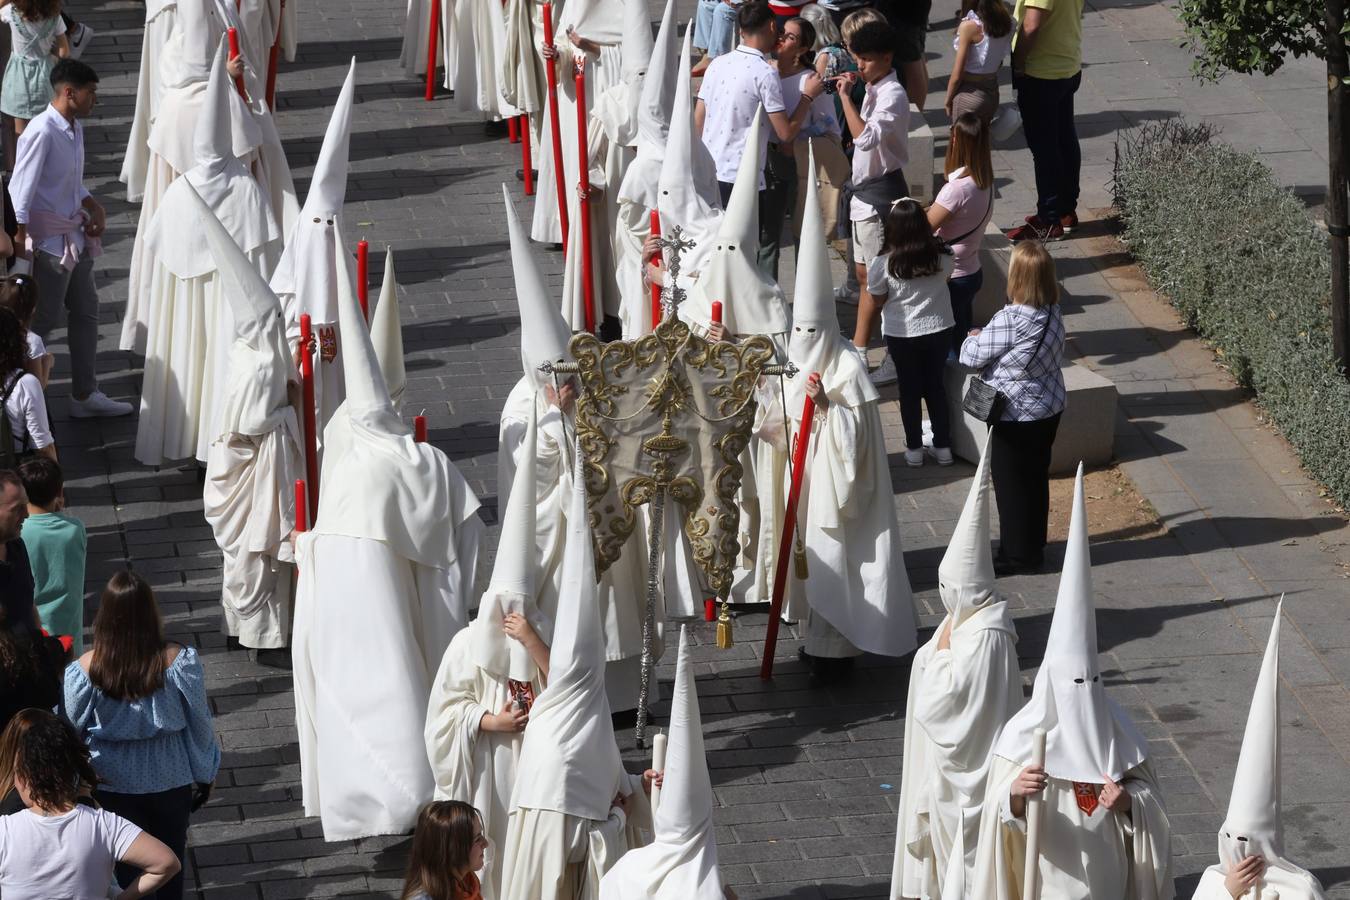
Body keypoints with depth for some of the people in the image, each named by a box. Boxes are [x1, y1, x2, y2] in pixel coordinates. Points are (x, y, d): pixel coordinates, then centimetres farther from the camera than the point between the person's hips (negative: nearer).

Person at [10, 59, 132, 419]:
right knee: (43, 318, 0)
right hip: (50, 238, -10)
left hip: (75, 234, 10)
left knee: (86, 312, 15)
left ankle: (85, 393, 25)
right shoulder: (42, 131, -23)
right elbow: (21, 186, -24)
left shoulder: (75, 129, 6)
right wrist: (18, 237, -25)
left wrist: (94, 208, 4)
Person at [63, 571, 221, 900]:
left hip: (111, 784, 0)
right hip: (170, 782, 1)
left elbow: (70, 730, -7)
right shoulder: (179, 662, -21)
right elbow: (200, 724, -9)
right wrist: (205, 774, 8)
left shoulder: (85, 669, -21)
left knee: (122, 865, 17)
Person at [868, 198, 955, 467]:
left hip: (901, 335, -2)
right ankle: (943, 446, 23)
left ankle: (914, 448, 21)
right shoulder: (942, 257, -13)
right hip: (939, 331, 2)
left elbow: (877, 299, -7)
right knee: (936, 386, 17)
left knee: (910, 389, 13)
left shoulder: (883, 264, -20)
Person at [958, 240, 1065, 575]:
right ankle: (1034, 544, 34)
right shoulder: (1053, 313, -4)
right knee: (1037, 478, 20)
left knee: (1011, 484, 8)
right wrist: (986, 337, 0)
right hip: (1049, 409, 8)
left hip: (1017, 415, -8)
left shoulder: (1010, 321, -28)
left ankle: (1017, 554, 19)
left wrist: (974, 338, 6)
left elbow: (972, 356, -16)